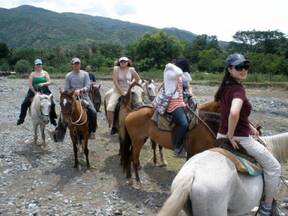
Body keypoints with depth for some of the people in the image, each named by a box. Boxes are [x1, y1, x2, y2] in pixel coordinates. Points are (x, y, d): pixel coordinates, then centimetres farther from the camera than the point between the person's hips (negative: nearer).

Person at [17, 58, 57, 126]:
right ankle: (21, 118, 6)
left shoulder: (45, 73, 6)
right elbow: (30, 85, -2)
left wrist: (43, 84, -22)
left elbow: (49, 82, -2)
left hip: (44, 91, 0)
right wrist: (35, 92, -12)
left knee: (52, 104, -15)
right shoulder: (32, 74, 5)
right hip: (33, 91, 1)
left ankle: (52, 119, 2)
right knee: (24, 103, -10)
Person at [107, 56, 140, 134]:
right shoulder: (116, 69, -4)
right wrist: (122, 91, -17)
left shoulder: (131, 70, 2)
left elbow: (138, 79, 16)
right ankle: (113, 126, -6)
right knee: (110, 107, -22)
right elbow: (115, 82, -11)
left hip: (128, 91, 2)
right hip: (117, 91, -2)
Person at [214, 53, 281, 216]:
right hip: (240, 139, -9)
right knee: (274, 167, 13)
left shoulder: (225, 87, 4)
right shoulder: (238, 89, -23)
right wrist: (231, 136, -28)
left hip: (221, 136, 9)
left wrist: (249, 126, 14)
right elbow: (234, 113, -42)